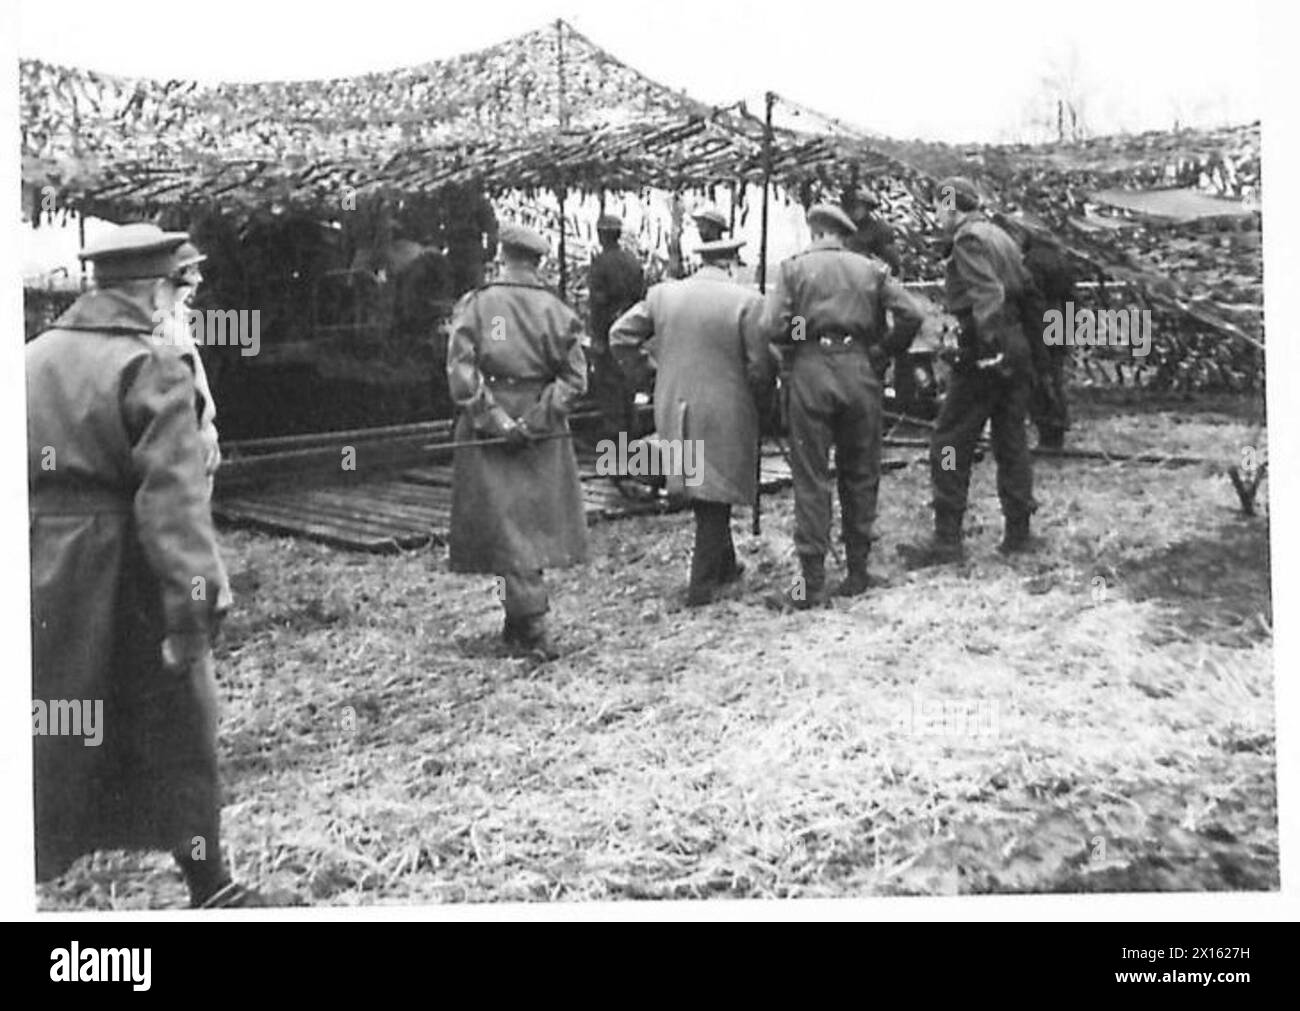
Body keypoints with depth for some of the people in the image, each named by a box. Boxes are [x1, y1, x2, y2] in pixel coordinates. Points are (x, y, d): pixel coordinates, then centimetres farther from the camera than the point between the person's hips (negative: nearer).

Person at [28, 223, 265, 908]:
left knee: (49, 742, 15)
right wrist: (194, 596, -23)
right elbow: (171, 497, -21)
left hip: (44, 580, 6)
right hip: (128, 584, -5)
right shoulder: (154, 366, -13)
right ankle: (209, 889, 23)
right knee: (177, 729, 10)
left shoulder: (33, 358, 8)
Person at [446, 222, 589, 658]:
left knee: (507, 526, -1)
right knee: (535, 523, 12)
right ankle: (522, 621, 21)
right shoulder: (556, 310, 2)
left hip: (488, 429, -2)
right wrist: (535, 420, -8)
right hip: (544, 437, 2)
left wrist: (494, 420, -11)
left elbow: (461, 374, -11)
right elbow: (574, 378, -5)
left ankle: (531, 624, -10)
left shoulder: (475, 306, -3)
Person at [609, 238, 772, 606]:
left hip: (673, 411, 4)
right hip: (725, 414, -4)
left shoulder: (662, 294, 0)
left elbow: (619, 336, 3)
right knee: (715, 497, 7)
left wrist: (647, 363, 16)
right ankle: (702, 585, 10)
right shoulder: (747, 301, -11)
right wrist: (752, 397, 6)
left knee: (705, 493, 21)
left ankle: (724, 565, 33)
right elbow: (759, 368, -13)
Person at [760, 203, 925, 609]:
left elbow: (772, 326, -7)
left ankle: (811, 582, 0)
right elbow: (910, 315, 1)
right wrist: (882, 351, 13)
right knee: (860, 473, 13)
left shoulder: (794, 267, 4)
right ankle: (857, 571, 18)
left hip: (810, 371, -2)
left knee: (810, 478, 1)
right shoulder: (869, 269, 10)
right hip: (859, 368, 2)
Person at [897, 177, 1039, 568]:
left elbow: (986, 292, -22)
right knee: (1011, 440, 13)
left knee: (950, 442, -4)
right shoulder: (1000, 236, 18)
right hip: (1019, 348, 9)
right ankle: (1018, 532, 16)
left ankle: (947, 539, -4)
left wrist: (990, 345, -28)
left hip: (987, 351, -9)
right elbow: (1027, 291, 20)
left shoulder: (968, 238, -9)